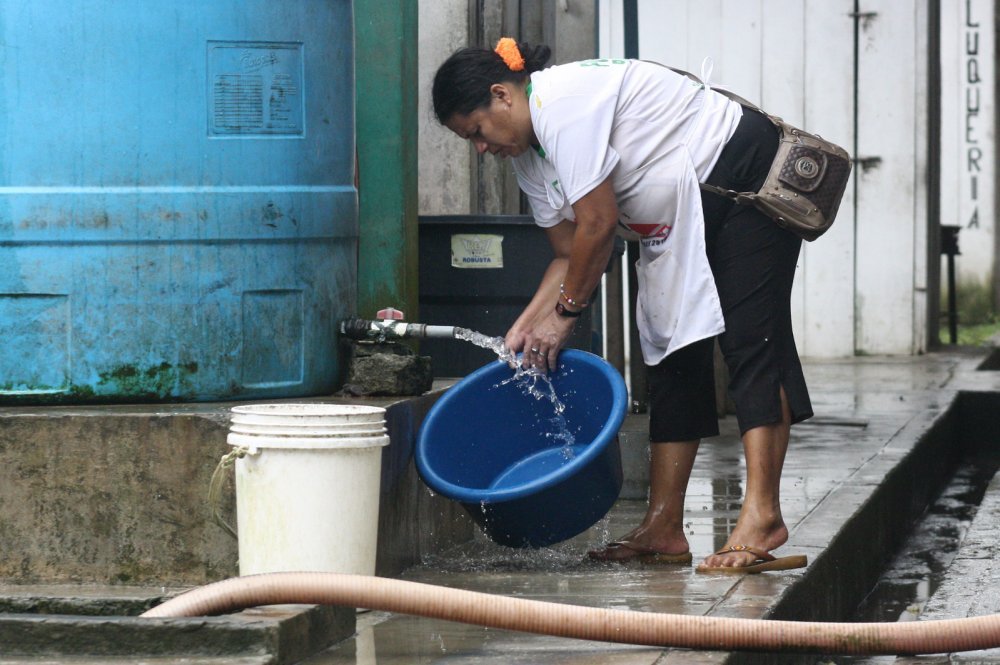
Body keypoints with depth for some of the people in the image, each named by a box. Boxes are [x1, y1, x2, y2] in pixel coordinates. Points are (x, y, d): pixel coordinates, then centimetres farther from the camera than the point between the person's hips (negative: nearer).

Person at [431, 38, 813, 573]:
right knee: (672, 353, 3)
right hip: (682, 220, 10)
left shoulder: (564, 101, -25)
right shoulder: (527, 156, 5)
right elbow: (569, 253, 8)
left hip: (747, 176, -10)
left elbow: (598, 223, -24)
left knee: (749, 339, -17)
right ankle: (663, 528, 0)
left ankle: (761, 514, -25)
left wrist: (565, 311, -13)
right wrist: (525, 327, -4)